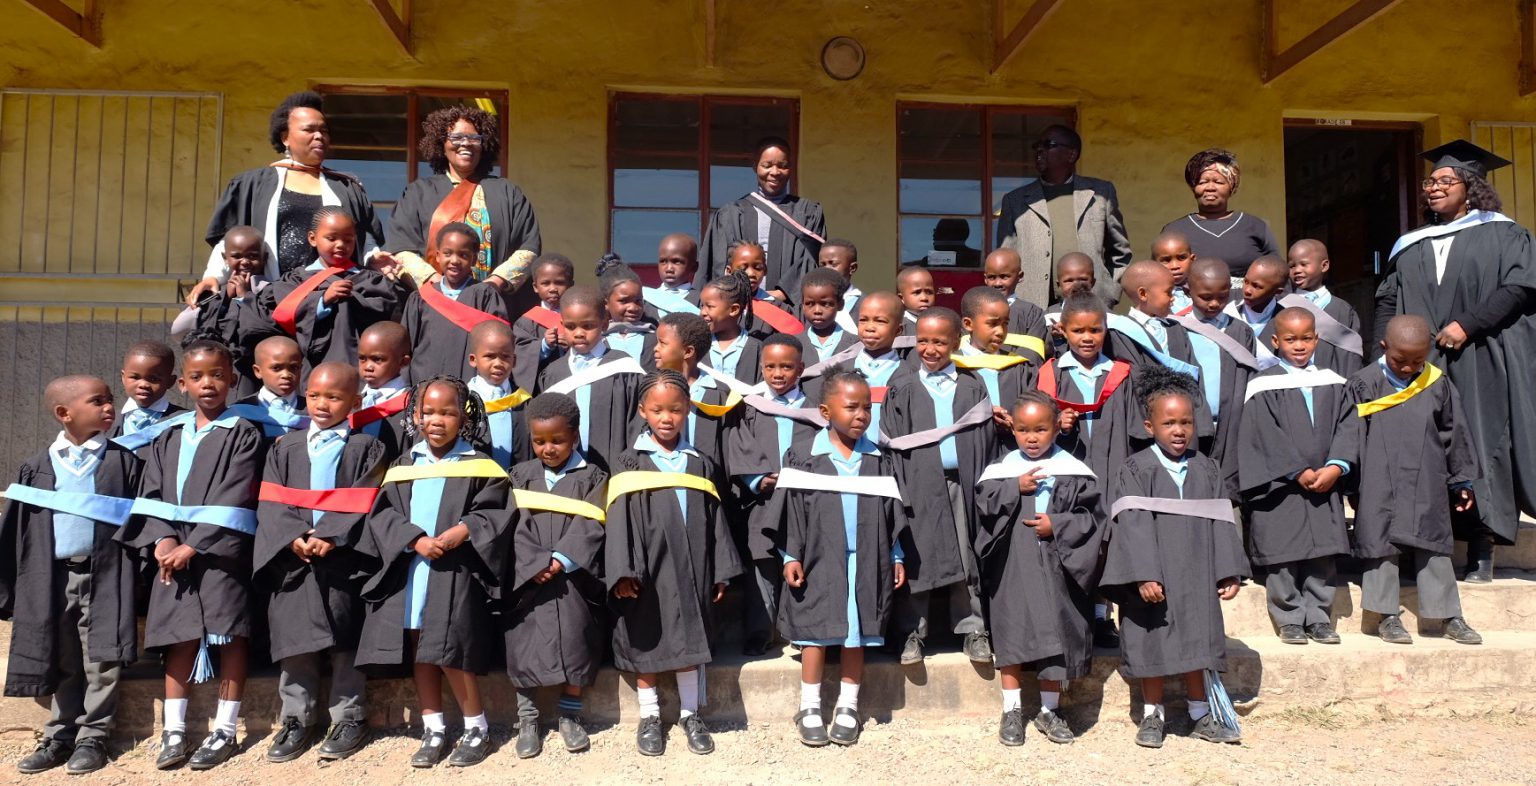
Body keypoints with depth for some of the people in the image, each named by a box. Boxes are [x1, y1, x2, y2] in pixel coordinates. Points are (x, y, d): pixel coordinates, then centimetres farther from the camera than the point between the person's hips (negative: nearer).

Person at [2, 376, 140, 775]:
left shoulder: (124, 462, -1)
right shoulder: (37, 468, 4)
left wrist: (141, 584, -6)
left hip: (106, 578, -2)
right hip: (53, 578, 2)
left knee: (102, 664, 1)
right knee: (62, 664, 12)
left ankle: (92, 736, 14)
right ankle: (60, 736, 23)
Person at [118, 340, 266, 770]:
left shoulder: (244, 435, -3)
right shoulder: (168, 438, 13)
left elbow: (234, 498, -11)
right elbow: (151, 495, 9)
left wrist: (194, 546, -15)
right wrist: (163, 539, -9)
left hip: (223, 553, -4)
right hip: (173, 553, 5)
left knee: (230, 637, 0)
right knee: (179, 637, 7)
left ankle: (225, 731, 9)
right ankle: (174, 730, 15)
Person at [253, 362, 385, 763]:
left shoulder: (366, 448, 5)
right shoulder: (285, 448, 14)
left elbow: (361, 503, -6)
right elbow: (272, 503, 4)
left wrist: (329, 536, -18)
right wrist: (295, 537, -13)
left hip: (344, 559, -3)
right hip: (291, 557, 3)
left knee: (345, 639, 1)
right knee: (294, 636, 3)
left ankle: (349, 717, 11)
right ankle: (296, 719, 14)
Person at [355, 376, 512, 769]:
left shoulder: (479, 466, 1)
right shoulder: (403, 467, 10)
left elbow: (494, 513, -5)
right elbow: (383, 513, 2)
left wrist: (464, 531, -22)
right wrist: (415, 540, -14)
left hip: (455, 572, -4)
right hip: (408, 571, 4)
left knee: (449, 653, -8)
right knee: (418, 650, 9)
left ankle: (477, 729, 9)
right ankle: (433, 730, 21)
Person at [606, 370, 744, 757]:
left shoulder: (701, 466, 7)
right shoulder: (629, 465, -2)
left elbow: (715, 522, 8)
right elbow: (619, 521, -8)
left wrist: (720, 573, 4)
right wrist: (622, 572, -16)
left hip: (690, 569, 2)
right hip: (647, 569, -2)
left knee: (689, 639, 7)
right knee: (646, 640, 8)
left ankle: (690, 713, 21)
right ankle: (649, 715, 22)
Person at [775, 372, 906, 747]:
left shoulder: (877, 459, 6)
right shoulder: (803, 456, -3)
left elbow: (891, 511, 10)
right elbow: (790, 509, -3)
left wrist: (895, 557, 7)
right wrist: (791, 556, -7)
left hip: (866, 562, 3)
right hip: (819, 561, -2)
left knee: (855, 634, 7)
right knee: (816, 633, 2)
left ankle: (847, 706, 19)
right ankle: (810, 708, 14)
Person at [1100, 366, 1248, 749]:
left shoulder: (1206, 470, 5)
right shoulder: (1136, 469, -7)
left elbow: (1221, 522, 5)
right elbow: (1133, 524, -15)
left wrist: (1229, 572, 0)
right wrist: (1144, 575, -23)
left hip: (1196, 578, 3)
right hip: (1152, 578, -3)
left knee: (1194, 644, 11)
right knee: (1153, 646, 6)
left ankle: (1200, 716, 26)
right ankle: (1152, 715, 21)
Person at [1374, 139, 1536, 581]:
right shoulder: (1410, 247, 18)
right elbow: (1387, 301, 14)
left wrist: (1467, 325, -15)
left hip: (1481, 364, -3)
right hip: (1421, 366, 3)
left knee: (1480, 447, -5)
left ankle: (1481, 552, -2)